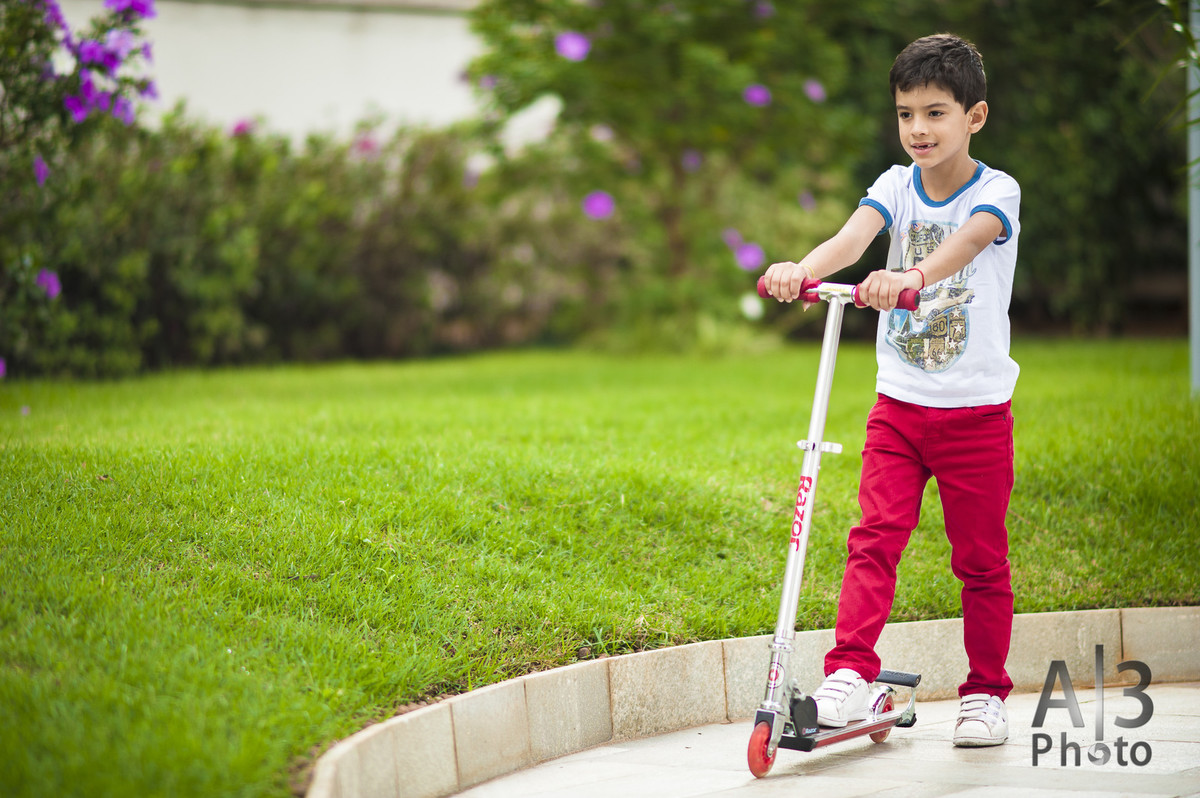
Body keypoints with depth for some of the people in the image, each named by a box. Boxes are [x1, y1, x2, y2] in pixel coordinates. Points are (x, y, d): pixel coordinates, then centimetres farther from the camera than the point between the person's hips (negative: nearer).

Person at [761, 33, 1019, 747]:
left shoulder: (996, 191, -8)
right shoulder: (897, 186, 2)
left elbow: (966, 242, -31)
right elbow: (856, 234, -18)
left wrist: (912, 275, -52)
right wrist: (803, 268, -41)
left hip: (976, 409, -3)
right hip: (900, 401, 3)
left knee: (981, 557, 6)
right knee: (875, 535, -10)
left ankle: (987, 692, 18)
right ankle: (851, 672, -12)